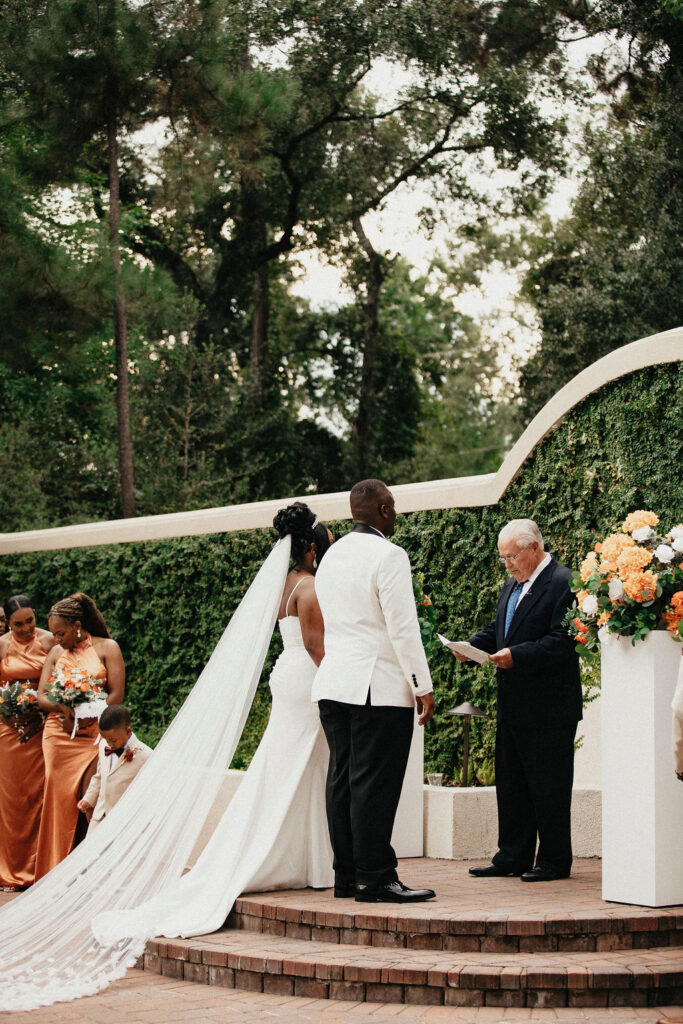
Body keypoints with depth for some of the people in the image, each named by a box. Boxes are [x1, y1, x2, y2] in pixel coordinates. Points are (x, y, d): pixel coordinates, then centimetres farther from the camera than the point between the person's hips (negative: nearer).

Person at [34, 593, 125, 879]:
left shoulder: (107, 648, 3)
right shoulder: (56, 653, 14)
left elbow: (116, 694, -4)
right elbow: (41, 695, 8)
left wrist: (88, 719, -14)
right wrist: (64, 708, -12)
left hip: (95, 735, -3)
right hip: (58, 736, 3)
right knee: (59, 800, -1)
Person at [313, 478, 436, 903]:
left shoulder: (332, 556, 15)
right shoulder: (388, 555, -11)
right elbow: (403, 627, -14)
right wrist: (423, 686, -11)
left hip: (334, 684, 8)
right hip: (379, 686, -8)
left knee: (343, 780, 9)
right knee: (375, 784, -7)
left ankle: (347, 875, 13)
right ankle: (375, 879, -5)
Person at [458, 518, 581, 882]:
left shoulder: (563, 582, -13)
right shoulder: (512, 586, 16)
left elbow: (562, 641, -20)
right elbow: (496, 631, 21)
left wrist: (516, 655, -26)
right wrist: (471, 647, 1)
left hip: (548, 708, -9)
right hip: (512, 708, 9)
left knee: (549, 787, 0)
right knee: (510, 784, 13)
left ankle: (554, 860, 10)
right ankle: (513, 856, 21)